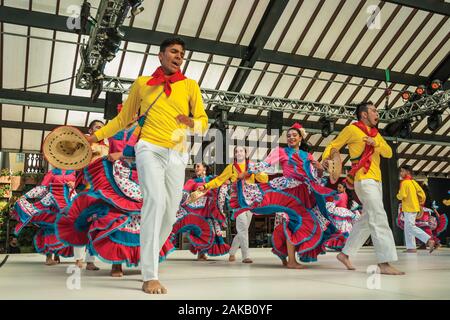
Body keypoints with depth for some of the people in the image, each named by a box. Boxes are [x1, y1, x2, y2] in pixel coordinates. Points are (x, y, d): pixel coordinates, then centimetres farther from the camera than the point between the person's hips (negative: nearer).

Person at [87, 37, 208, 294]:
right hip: (150, 149, -2)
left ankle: (148, 260, 25)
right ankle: (150, 276, -21)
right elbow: (123, 118, 18)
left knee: (170, 213, 2)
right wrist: (97, 136, 12)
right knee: (156, 200, -22)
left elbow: (203, 122, 6)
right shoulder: (142, 83, 10)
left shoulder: (190, 85, 11)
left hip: (177, 155, 3)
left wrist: (192, 123, -16)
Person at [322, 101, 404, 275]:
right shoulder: (352, 129, 1)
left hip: (376, 180, 8)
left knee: (366, 220, 11)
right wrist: (325, 159, -15)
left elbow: (388, 153, 11)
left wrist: (376, 143, -8)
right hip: (364, 179, -8)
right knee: (379, 219, -16)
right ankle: (385, 263, -18)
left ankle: (345, 253, 20)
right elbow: (332, 146, 3)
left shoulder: (375, 133, 21)